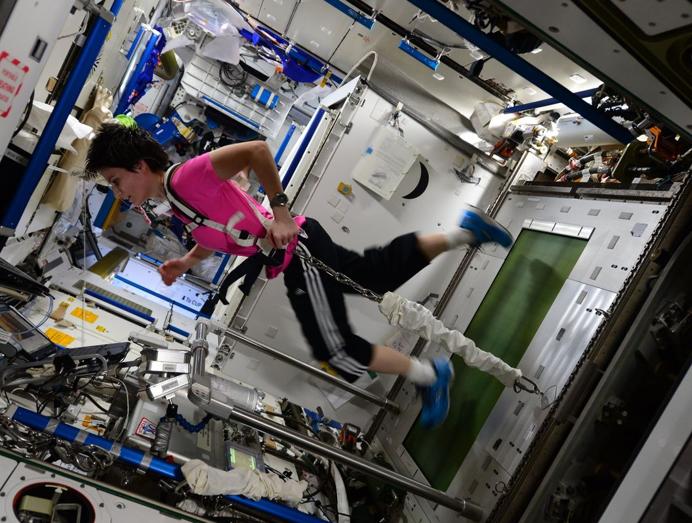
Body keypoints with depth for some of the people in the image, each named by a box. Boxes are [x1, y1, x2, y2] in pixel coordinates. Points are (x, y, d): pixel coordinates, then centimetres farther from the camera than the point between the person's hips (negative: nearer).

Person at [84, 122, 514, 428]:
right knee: (381, 271, 19)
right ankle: (466, 232, 26)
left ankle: (429, 375, 10)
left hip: (297, 250, -10)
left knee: (338, 352, -7)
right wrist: (185, 263, 9)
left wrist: (280, 209, -22)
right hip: (288, 256, 10)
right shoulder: (175, 200, 11)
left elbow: (257, 149, -27)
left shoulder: (185, 177, -18)